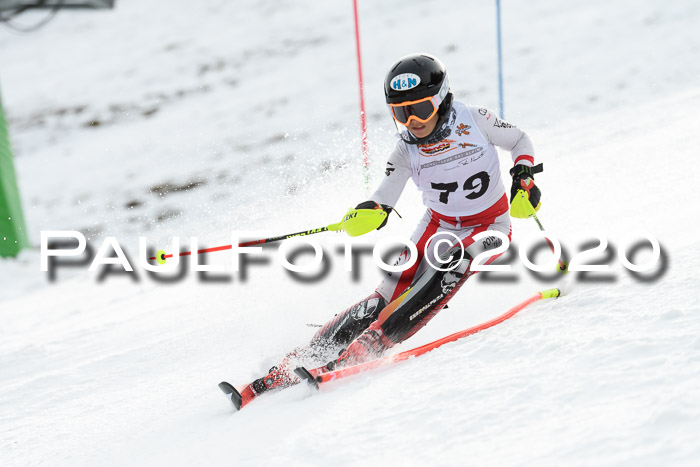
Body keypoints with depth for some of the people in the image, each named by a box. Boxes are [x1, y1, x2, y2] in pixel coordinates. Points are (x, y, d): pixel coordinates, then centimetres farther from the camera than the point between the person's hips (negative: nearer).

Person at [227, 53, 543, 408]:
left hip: (488, 226, -2)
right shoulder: (407, 148, -11)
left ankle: (372, 344, -36)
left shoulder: (472, 120, -17)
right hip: (439, 222, 2)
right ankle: (308, 355, -15)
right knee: (394, 289, -14)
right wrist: (369, 212, -34)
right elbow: (383, 201, -12)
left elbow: (519, 140, 0)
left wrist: (524, 178, -17)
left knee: (447, 262, -32)